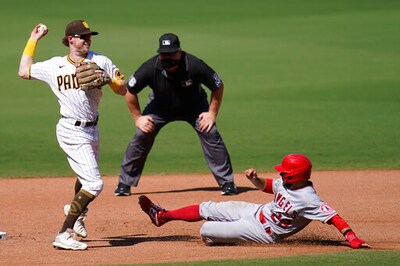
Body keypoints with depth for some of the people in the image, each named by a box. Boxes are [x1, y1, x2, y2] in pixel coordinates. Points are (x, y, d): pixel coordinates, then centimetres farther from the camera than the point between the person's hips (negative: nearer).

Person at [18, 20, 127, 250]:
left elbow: (123, 90, 0)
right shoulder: (54, 66, -2)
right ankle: (64, 235, -18)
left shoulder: (100, 62, 1)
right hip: (72, 131, -5)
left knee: (87, 176, 28)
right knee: (94, 183, -17)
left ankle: (76, 212, 58)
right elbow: (24, 72, 12)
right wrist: (33, 40, 13)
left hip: (91, 130, 5)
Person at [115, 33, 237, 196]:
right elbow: (130, 91, -13)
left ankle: (227, 183, -7)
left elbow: (218, 86, -17)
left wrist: (212, 114, -17)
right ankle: (124, 183, 0)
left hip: (193, 106, -1)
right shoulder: (150, 68, -30)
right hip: (160, 107, 1)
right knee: (141, 137, -13)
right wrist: (137, 118, -11)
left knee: (210, 134, -18)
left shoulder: (194, 66, -33)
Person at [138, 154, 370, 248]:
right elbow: (266, 186, 11)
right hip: (258, 211, 8)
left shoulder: (309, 200, -32)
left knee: (206, 231, -11)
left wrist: (353, 239, -47)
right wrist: (256, 179, -12)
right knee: (207, 209, 14)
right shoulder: (286, 184, -7)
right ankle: (163, 216, 33)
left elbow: (333, 217, -35)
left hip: (262, 232, -8)